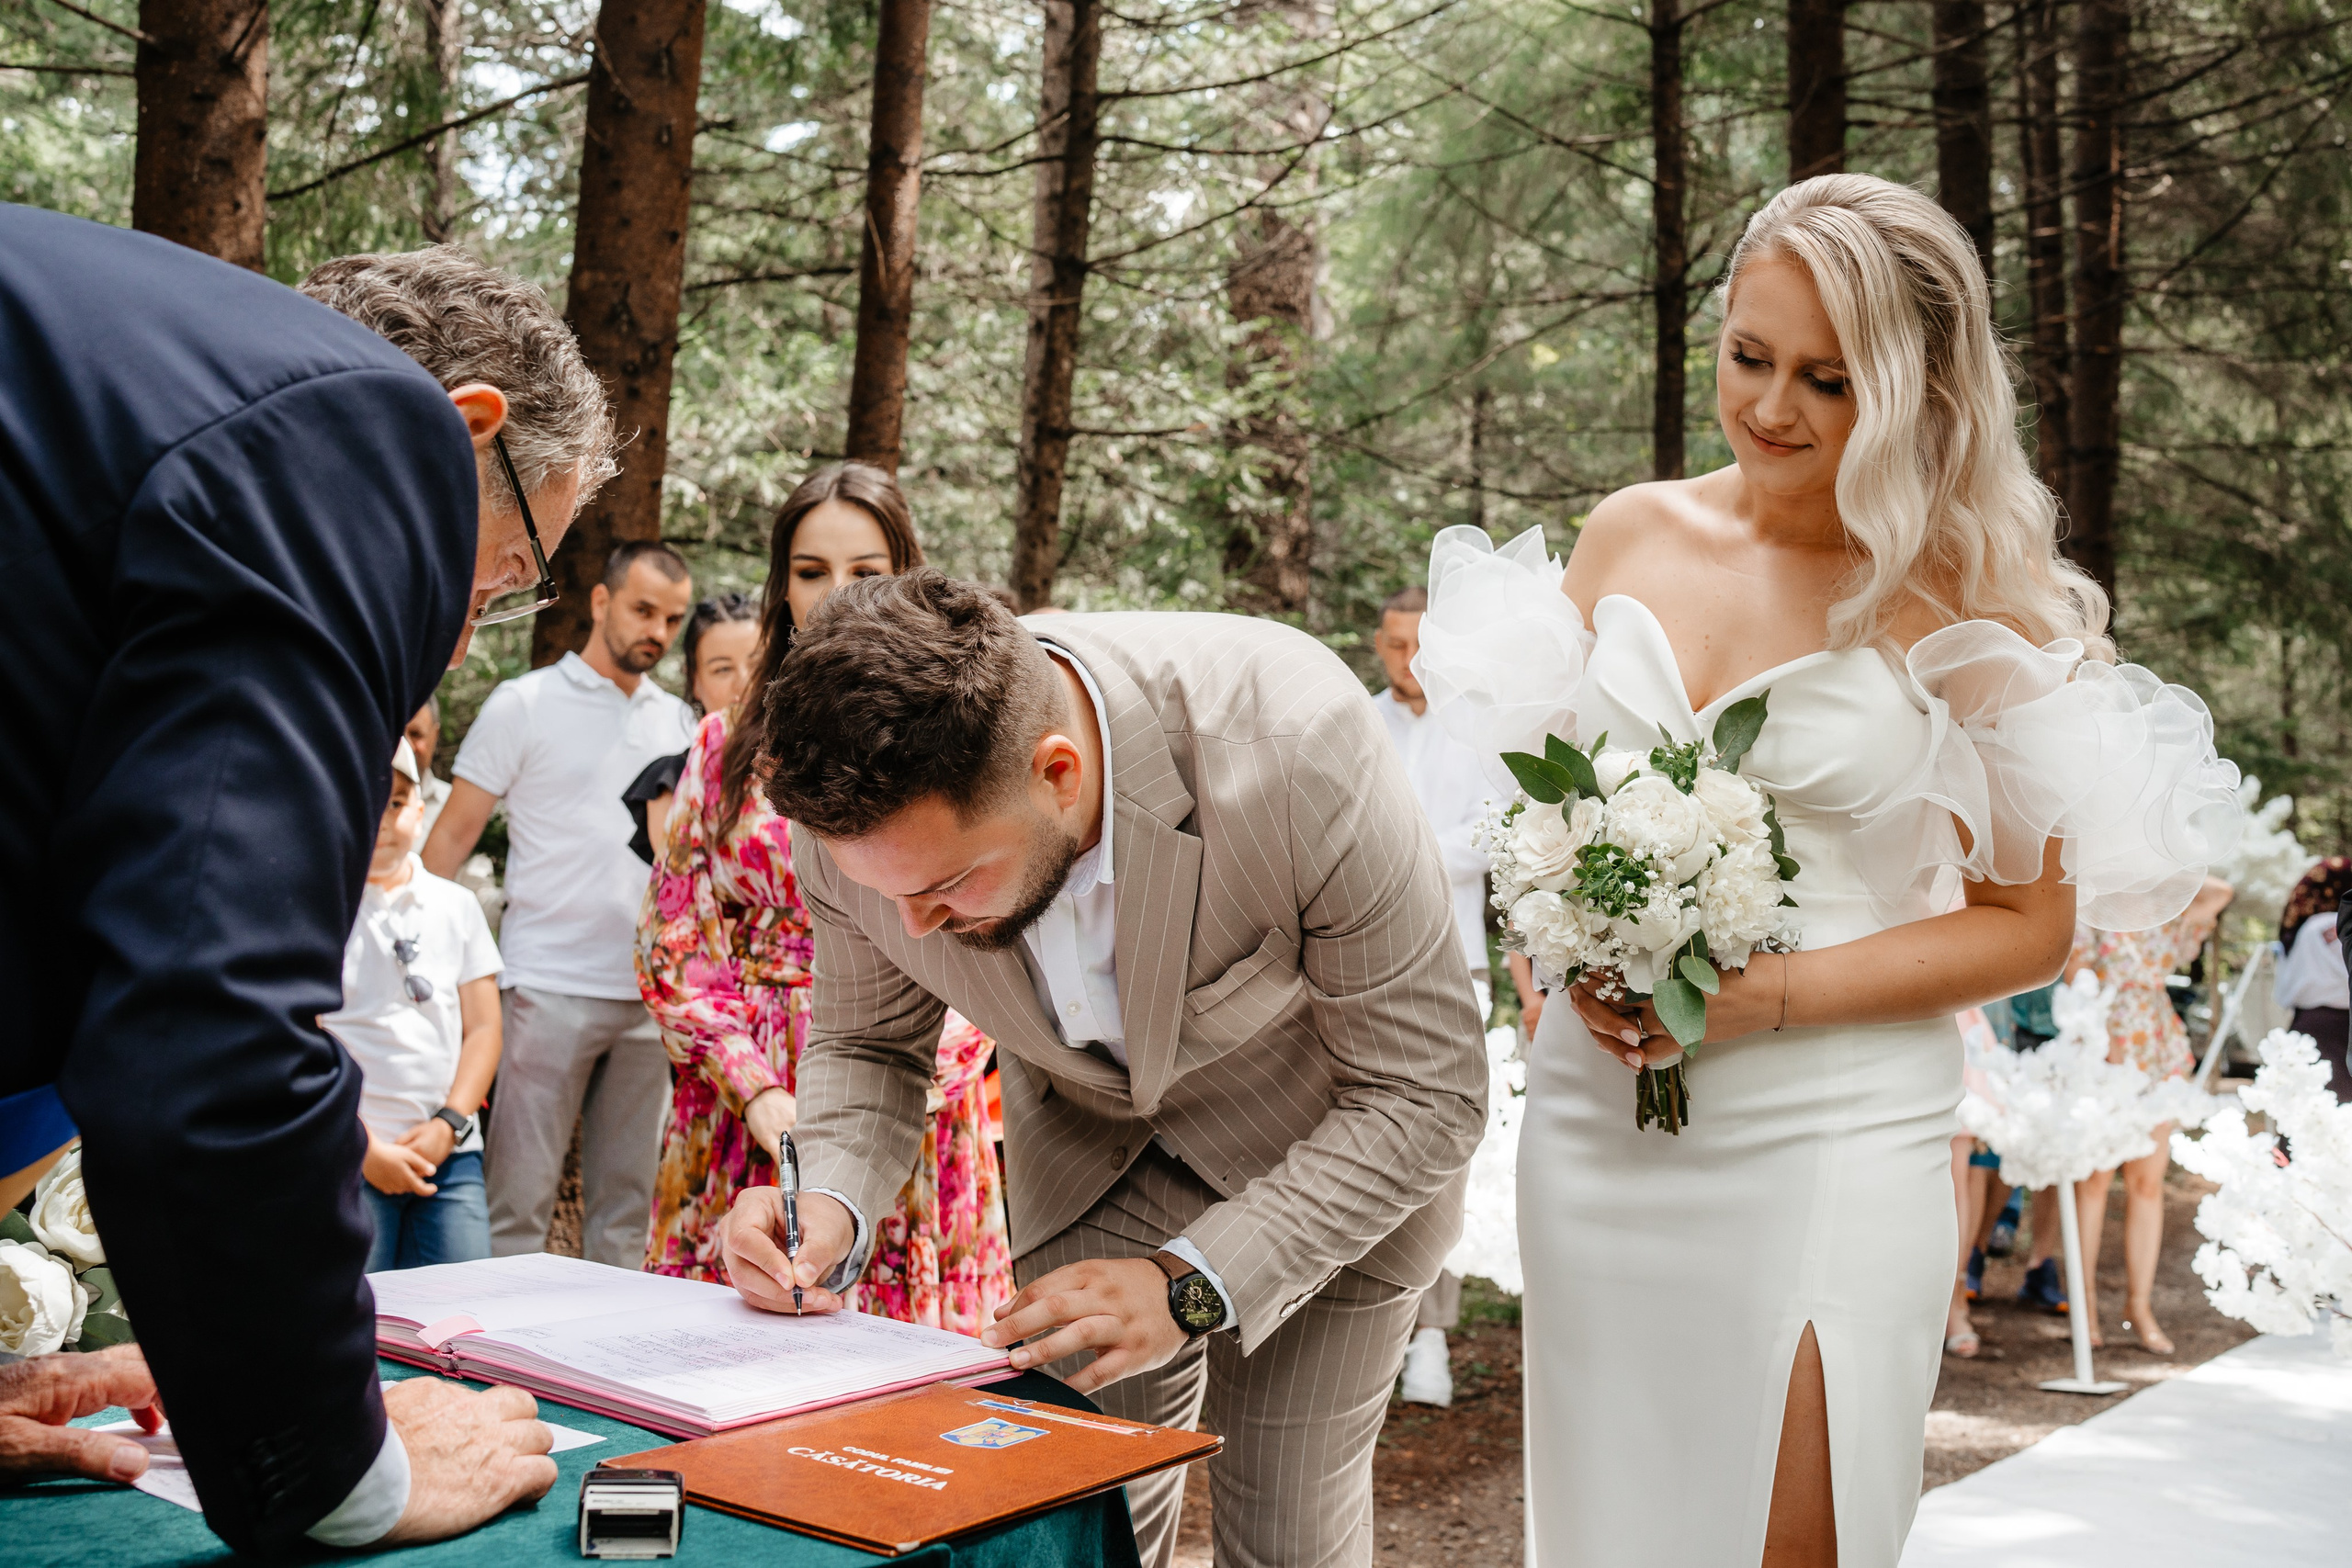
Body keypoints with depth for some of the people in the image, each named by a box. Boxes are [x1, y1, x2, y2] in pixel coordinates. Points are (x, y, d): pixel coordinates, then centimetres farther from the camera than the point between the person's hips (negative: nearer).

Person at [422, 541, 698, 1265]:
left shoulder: (679, 722, 15)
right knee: (518, 1201, -3)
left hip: (649, 994, 5)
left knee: (627, 1204, 9)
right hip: (549, 986, -5)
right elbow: (452, 837, 0)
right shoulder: (524, 703, 1)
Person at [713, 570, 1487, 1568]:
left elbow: (1425, 1096, -27)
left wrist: (1190, 1285, -34)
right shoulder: (861, 810, -26)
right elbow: (869, 1043, -3)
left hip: (1338, 1153, -2)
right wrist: (831, 1201, -24)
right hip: (1089, 1146, 3)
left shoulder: (1297, 745, -39)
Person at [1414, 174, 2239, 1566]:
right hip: (1595, 1122, 4)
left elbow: (2031, 924, -3)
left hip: (1828, 1139, -4)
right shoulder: (1633, 534, 5)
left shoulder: (1976, 602, -5)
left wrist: (1768, 997, -15)